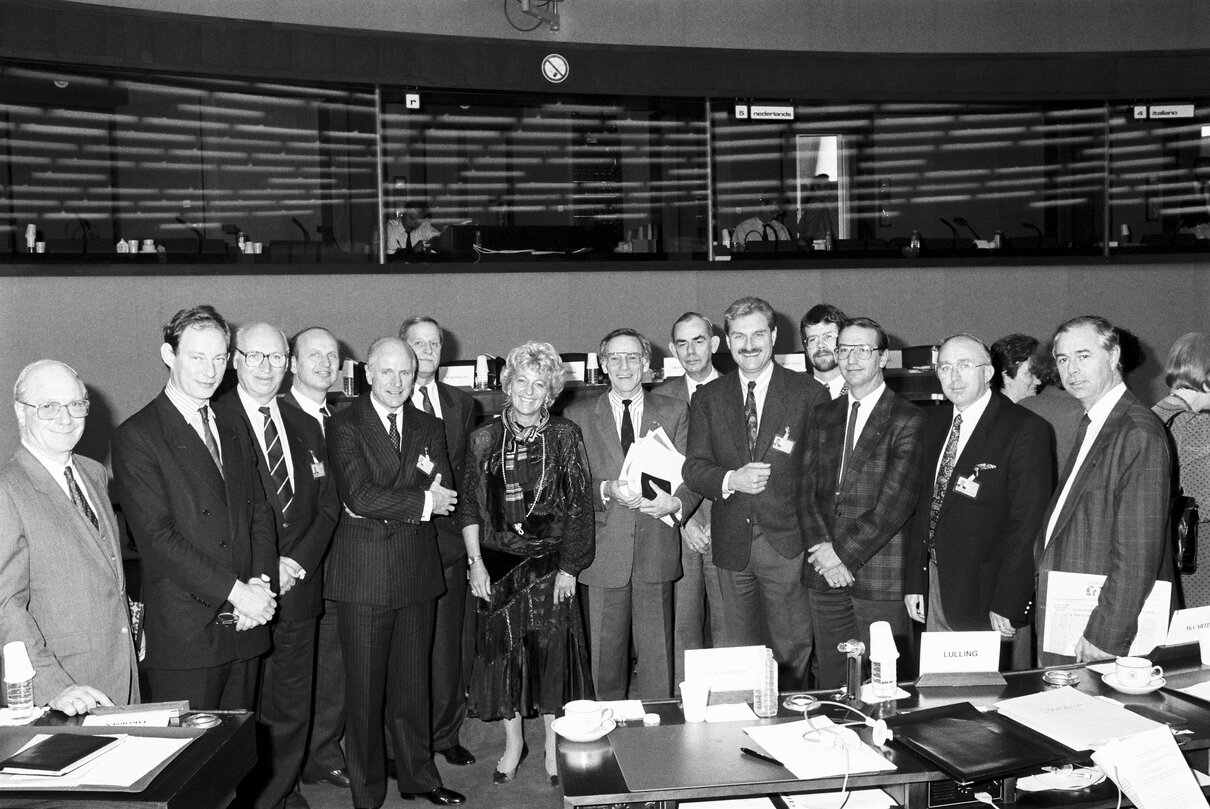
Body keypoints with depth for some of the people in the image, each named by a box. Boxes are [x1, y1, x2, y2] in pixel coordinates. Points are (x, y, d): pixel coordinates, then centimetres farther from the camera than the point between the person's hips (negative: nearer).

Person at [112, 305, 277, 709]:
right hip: (184, 633, -6)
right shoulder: (136, 436, -7)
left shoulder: (234, 432, 15)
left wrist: (261, 581, -5)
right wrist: (235, 592, -16)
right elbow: (157, 536, -14)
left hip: (243, 629, 6)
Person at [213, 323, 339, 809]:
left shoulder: (305, 427, 13)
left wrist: (297, 563, -4)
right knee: (245, 712, 3)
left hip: (299, 588, 5)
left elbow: (328, 505, 11)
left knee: (293, 710, 12)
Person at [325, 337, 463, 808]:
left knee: (413, 682, 15)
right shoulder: (345, 425, -4)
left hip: (417, 572, 4)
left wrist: (383, 504, -11)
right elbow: (360, 496, -17)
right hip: (364, 572, -4)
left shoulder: (429, 428, 11)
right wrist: (423, 501, -10)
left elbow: (444, 497, 0)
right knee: (364, 689, 6)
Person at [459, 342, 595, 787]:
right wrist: (475, 562, -3)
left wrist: (569, 567, -6)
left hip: (551, 562, -1)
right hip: (498, 563, 1)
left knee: (553, 649, 5)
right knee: (503, 648, 9)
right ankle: (512, 741, 28)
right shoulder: (484, 438, 0)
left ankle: (554, 741, 24)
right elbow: (470, 506, 4)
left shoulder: (566, 436, -3)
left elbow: (580, 506, -2)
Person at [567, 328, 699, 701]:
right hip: (603, 556, 0)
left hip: (656, 551, 1)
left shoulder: (674, 412, 9)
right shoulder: (579, 415, 6)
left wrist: (676, 503, -16)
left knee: (658, 655, 4)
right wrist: (607, 490, -17)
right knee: (603, 659, 7)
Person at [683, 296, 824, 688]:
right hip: (731, 543, 3)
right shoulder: (708, 398, 8)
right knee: (742, 650, 13)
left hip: (786, 540, -2)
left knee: (792, 648, 2)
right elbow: (694, 468, 2)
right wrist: (731, 479, -17)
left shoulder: (808, 393, 0)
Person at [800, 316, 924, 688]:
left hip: (880, 577, -4)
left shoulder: (907, 419, -4)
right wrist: (822, 550, -7)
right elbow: (807, 489, 7)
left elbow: (895, 501, -12)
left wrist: (844, 553, -13)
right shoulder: (824, 416, 13)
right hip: (825, 576, 5)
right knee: (831, 687, 11)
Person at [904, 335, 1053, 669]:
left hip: (990, 595, -6)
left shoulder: (1026, 429, -12)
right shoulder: (935, 422, 10)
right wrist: (914, 581, 7)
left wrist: (1007, 605, -17)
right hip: (936, 590, 6)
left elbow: (1027, 522, -15)